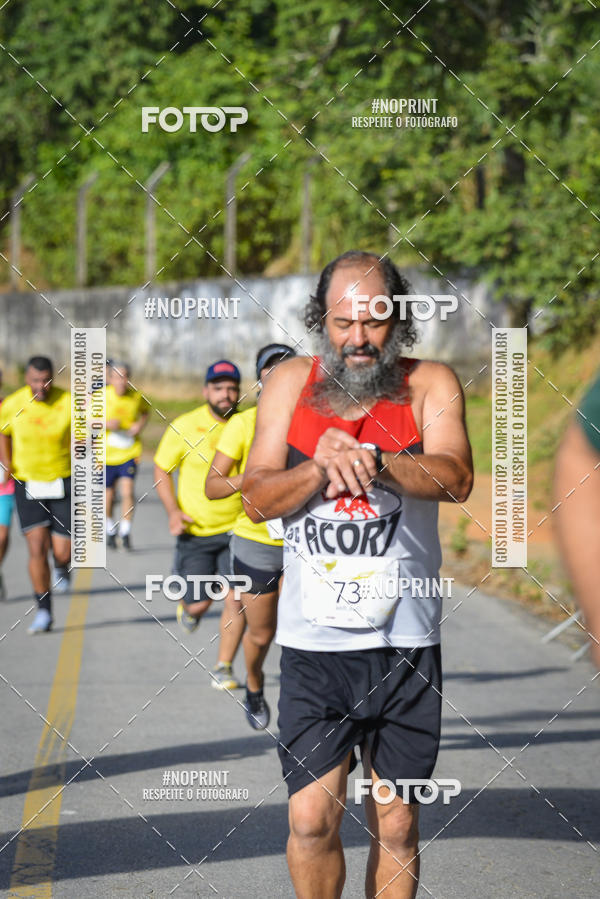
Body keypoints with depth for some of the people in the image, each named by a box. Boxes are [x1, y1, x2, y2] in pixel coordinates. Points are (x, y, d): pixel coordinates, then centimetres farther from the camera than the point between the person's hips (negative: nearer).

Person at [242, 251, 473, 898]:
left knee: (396, 822, 7)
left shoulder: (430, 385, 1)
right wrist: (322, 466, -17)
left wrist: (373, 459, -31)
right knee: (311, 818, -7)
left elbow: (455, 479, -15)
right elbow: (257, 499, 1)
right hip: (313, 643, 0)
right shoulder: (290, 384, 6)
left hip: (404, 643, 0)